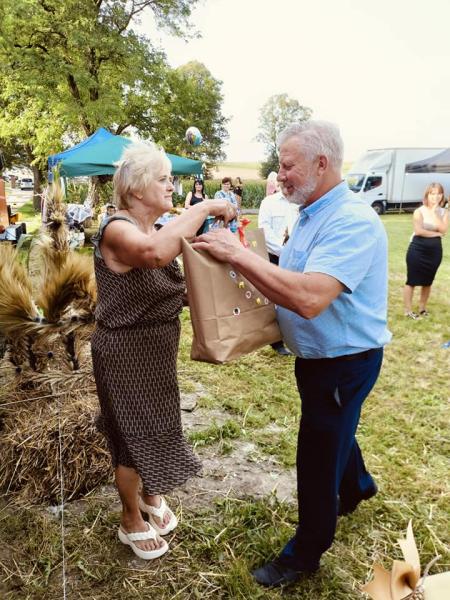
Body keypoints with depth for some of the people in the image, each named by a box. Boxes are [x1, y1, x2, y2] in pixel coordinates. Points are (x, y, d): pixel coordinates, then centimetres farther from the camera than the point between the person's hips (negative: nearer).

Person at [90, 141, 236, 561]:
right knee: (135, 436, 8)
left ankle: (151, 495, 49)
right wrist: (204, 209, -38)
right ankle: (131, 522, 33)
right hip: (126, 354, -8)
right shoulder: (117, 229, -23)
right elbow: (154, 252, -48)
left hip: (156, 351, 8)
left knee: (156, 426, 23)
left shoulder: (154, 230, 5)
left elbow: (167, 290, 11)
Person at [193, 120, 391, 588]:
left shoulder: (353, 222, -26)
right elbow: (290, 283, 7)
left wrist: (239, 254, -34)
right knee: (334, 431, 30)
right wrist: (239, 259, -8)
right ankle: (356, 486, 59)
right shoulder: (310, 215, 4)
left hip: (344, 362, -9)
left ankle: (306, 552, 31)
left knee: (317, 458, 7)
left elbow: (310, 297, -39)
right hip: (317, 355, 9)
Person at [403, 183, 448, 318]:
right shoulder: (419, 211, -8)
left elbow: (443, 229, -13)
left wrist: (434, 212, -14)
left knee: (428, 282, 14)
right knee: (411, 281, 0)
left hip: (435, 251, 4)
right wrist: (436, 233, -12)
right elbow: (418, 231, -19)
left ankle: (422, 308, 29)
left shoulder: (444, 212, 3)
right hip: (418, 250, -4)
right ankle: (408, 311, 9)